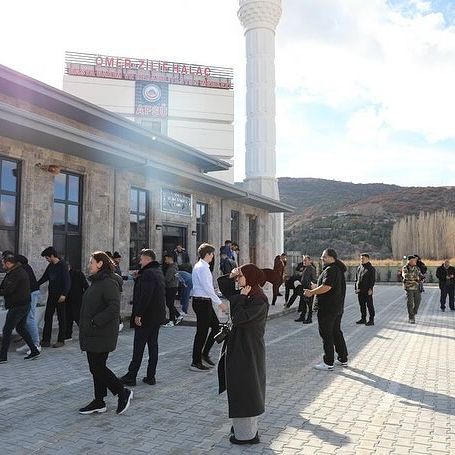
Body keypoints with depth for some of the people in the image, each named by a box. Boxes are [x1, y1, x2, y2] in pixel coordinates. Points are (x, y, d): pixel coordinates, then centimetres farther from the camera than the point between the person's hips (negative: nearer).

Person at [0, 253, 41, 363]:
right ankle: (34, 351, 20)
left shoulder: (15, 274, -19)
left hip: (17, 306, -10)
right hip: (24, 305, 10)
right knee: (21, 328, 17)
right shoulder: (21, 270, 14)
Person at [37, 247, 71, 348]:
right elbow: (44, 278, 24)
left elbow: (67, 281, -16)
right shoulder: (50, 266, 11)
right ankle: (46, 340, 12)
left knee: (61, 318, 1)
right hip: (51, 295, 7)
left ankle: (61, 340, 8)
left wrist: (64, 294, -23)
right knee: (47, 318, 6)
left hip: (60, 296, -7)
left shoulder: (62, 265, -11)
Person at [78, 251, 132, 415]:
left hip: (102, 335, -10)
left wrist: (95, 322, -24)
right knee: (96, 368, 14)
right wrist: (86, 325, 12)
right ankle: (99, 403, 24)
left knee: (98, 368, -4)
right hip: (92, 334, 10)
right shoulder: (96, 282, 14)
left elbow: (114, 308, -27)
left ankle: (123, 393, 10)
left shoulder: (109, 283, -18)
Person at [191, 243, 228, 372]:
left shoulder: (200, 266, 14)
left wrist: (215, 301, 19)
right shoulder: (202, 267, -18)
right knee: (202, 332, -1)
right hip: (202, 302, -10)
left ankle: (205, 354, 23)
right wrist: (219, 303, -19)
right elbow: (207, 287, -22)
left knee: (216, 326, 15)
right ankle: (196, 363, 9)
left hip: (204, 302, 10)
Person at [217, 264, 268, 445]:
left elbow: (238, 318, -29)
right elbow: (224, 287, 16)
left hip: (248, 350, -9)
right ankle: (242, 426, 35)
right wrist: (230, 276, 0)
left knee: (244, 390, 2)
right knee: (240, 388, 20)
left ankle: (247, 434, 16)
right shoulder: (245, 295, 6)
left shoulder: (259, 300, -21)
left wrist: (240, 298, -19)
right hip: (238, 347, 9)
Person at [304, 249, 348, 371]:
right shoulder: (339, 269, 13)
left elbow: (326, 287, -30)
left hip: (327, 309, -10)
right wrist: (314, 290, 17)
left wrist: (311, 292, -18)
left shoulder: (330, 270, -19)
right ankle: (343, 359, 26)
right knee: (337, 333, 18)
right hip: (338, 307, 10)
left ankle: (328, 363, 4)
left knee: (326, 335, -2)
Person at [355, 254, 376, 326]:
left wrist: (370, 289, -17)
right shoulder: (359, 268, 15)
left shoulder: (371, 268, -5)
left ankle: (371, 320, 4)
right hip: (360, 290, 7)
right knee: (362, 305, 12)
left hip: (367, 291, -7)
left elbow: (373, 280, -9)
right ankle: (363, 319, 21)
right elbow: (356, 278, 19)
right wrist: (356, 287, 13)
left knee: (369, 305, -1)